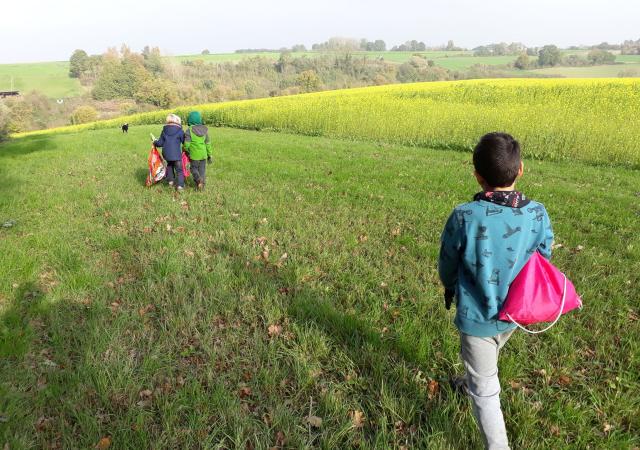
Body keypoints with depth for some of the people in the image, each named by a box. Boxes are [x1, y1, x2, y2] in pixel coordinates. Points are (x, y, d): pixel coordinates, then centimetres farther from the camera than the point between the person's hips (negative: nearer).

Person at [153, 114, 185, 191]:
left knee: (169, 165, 29)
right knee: (179, 170, 4)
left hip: (166, 153, 4)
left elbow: (160, 143, 6)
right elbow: (184, 142, -2)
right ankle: (180, 185, -2)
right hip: (176, 154, -4)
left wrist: (155, 143, 26)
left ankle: (170, 180, 29)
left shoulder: (164, 130, 4)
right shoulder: (180, 131, -7)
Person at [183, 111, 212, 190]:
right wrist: (209, 155, 15)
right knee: (202, 169, 14)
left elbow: (186, 144, -14)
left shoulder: (189, 130, -14)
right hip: (203, 154, 4)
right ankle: (202, 184, 17)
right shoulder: (205, 129, -1)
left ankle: (198, 179, -12)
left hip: (194, 155, -4)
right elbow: (208, 143, 5)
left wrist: (186, 151, 8)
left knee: (194, 168, 13)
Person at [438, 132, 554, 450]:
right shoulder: (538, 214, -16)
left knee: (485, 391, 12)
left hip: (478, 316, -5)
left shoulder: (464, 217, -28)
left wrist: (452, 289, 11)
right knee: (488, 356, 35)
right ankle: (470, 382, 63)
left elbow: (446, 268, -12)